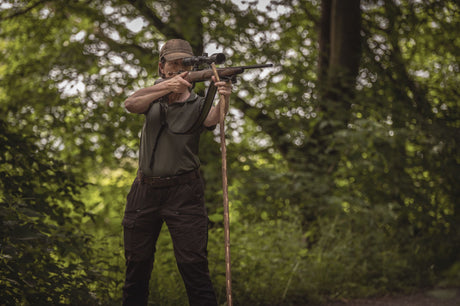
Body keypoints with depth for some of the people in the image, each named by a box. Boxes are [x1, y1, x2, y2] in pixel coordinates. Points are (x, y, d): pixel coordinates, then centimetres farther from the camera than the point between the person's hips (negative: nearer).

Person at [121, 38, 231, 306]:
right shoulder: (154, 98, 9)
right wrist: (167, 86, -30)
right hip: (145, 191, 3)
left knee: (193, 264, -10)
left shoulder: (197, 105, 0)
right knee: (137, 263, 11)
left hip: (183, 193, -3)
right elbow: (130, 104, -14)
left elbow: (213, 118, -23)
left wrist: (225, 100, -46)